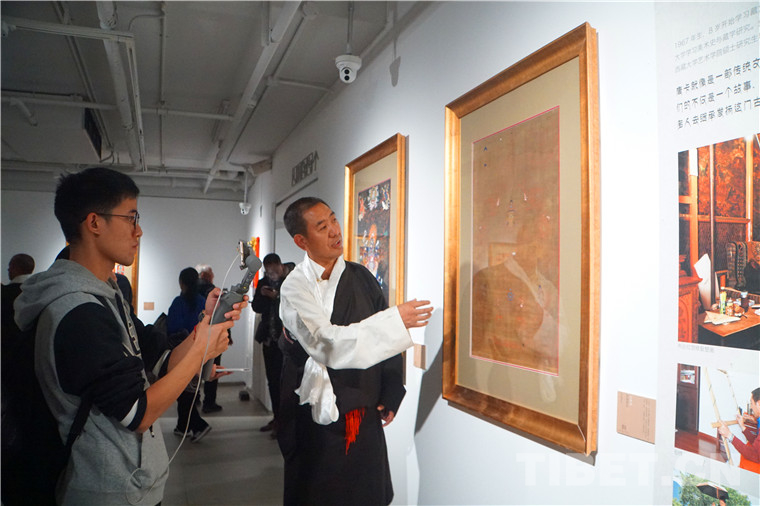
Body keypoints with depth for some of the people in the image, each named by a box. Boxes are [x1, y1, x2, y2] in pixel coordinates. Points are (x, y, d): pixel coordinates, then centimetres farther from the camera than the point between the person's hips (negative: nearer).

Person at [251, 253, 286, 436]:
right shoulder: (263, 283, 9)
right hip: (269, 337, 7)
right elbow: (256, 307, 7)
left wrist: (277, 297, -26)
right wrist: (261, 295, -11)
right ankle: (276, 417, 24)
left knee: (282, 380, -7)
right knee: (272, 380, 13)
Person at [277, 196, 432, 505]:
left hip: (365, 413, 4)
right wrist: (396, 320, -23)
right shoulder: (295, 288, -10)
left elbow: (385, 338, 6)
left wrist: (390, 396, 3)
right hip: (318, 419, -3)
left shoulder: (361, 278, 2)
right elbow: (326, 344, -23)